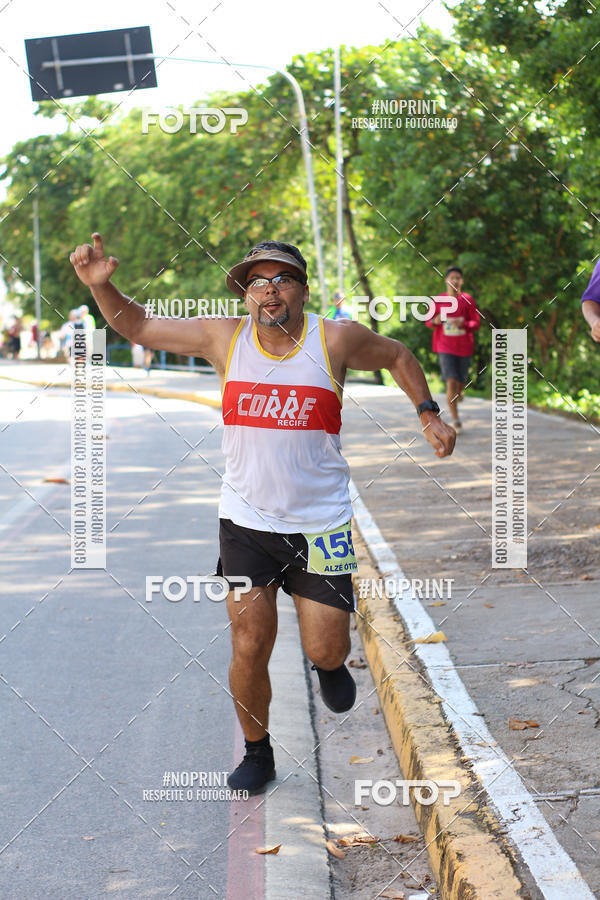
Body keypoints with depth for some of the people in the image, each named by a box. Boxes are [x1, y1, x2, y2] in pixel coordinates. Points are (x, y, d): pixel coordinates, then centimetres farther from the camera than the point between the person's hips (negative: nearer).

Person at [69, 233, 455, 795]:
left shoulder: (336, 340, -8)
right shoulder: (225, 337, -4)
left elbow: (396, 356, 12)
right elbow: (137, 328, 3)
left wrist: (429, 415, 8)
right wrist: (101, 285, -14)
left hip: (320, 524, -1)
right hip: (246, 520, 1)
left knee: (325, 652, -1)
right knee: (249, 647, -1)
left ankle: (330, 664, 39)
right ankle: (256, 754, 23)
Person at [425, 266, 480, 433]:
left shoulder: (467, 300, 0)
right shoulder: (438, 300, 1)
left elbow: (476, 323, 0)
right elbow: (428, 322, 8)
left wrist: (463, 324, -21)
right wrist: (435, 321, -16)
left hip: (464, 347, 1)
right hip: (445, 347, -1)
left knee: (461, 380, 14)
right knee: (451, 382, -14)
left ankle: (459, 392, 54)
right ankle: (455, 420, -8)